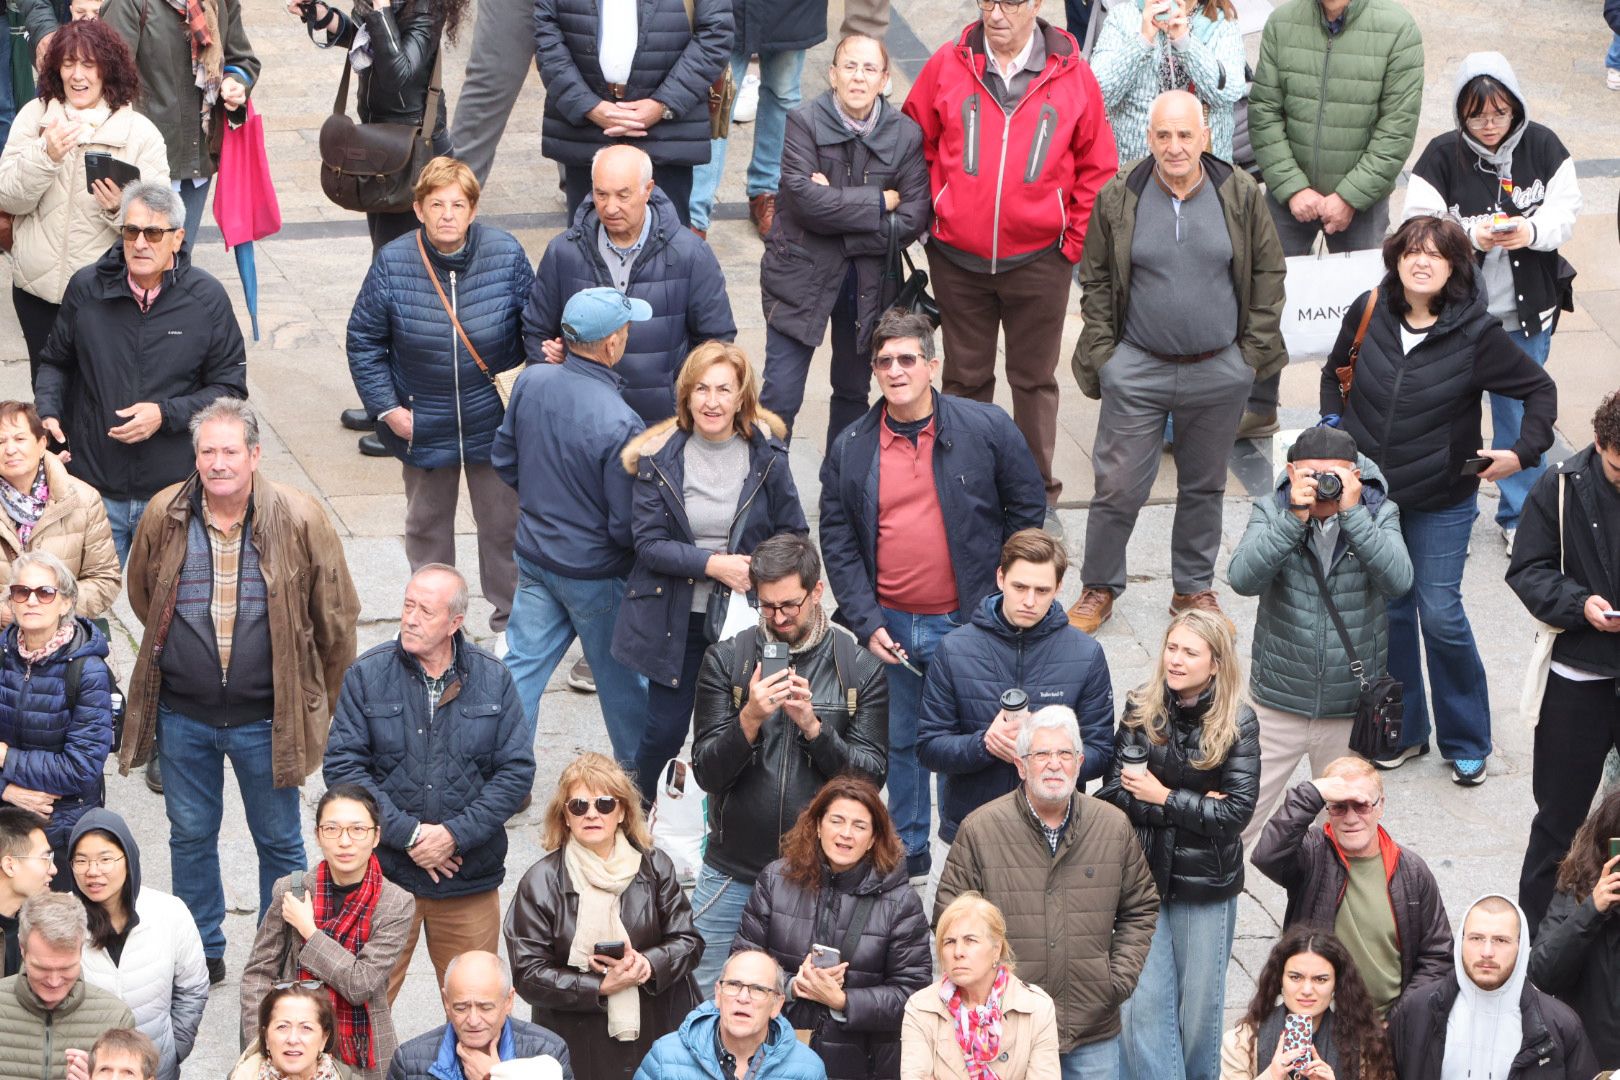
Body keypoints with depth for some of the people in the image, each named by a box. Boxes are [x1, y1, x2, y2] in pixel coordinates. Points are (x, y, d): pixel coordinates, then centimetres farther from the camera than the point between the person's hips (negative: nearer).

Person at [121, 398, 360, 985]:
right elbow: (144, 597, 14)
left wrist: (321, 703, 4)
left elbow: (336, 618, -2)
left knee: (279, 842, 11)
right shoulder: (165, 515, -5)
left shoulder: (298, 518, -12)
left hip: (265, 717, -2)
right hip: (183, 716, 2)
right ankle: (202, 952, 32)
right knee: (190, 835, 15)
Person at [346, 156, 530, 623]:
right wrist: (387, 407, -7)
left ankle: (510, 619, 29)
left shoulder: (506, 255, -13)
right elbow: (364, 339, -3)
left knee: (503, 521, 11)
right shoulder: (392, 262, -13)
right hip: (422, 423, 0)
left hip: (494, 421, 0)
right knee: (426, 524, 17)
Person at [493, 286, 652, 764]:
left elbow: (504, 459, 6)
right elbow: (627, 527, -23)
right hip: (596, 573, -5)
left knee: (521, 666, 13)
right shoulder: (619, 425, -30)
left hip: (534, 557, 5)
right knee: (622, 677, 15)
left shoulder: (531, 382, -11)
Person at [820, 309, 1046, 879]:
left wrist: (1000, 594, 2)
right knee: (900, 742, 14)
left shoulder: (987, 428, -5)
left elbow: (1027, 508, 3)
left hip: (969, 622, -2)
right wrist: (865, 621, -5)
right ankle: (907, 852, 30)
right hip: (891, 625, 2)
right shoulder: (851, 448, 1)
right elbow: (837, 541, 4)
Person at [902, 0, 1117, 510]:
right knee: (965, 377, 11)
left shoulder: (1071, 75, -4)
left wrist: (1075, 241, 0)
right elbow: (917, 144, 7)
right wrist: (932, 217, 4)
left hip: (1039, 260, -1)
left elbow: (1098, 169, 3)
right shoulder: (946, 66, -4)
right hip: (958, 259, 1)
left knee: (1035, 380, 9)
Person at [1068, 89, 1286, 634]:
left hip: (1219, 371, 1)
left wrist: (1255, 346, 2)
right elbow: (1094, 279, 6)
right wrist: (1103, 352, 0)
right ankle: (1098, 588, 16)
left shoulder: (1240, 195, -2)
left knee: (1204, 486, 13)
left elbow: (1268, 272, 7)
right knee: (1119, 486, -1)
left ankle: (1194, 588, 29)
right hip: (1137, 369, -1)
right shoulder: (1118, 198, -4)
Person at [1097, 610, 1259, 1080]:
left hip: (1206, 882, -1)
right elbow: (1115, 791, -7)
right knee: (1143, 1002, -2)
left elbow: (1237, 811, -12)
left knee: (1200, 1002, 10)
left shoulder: (1238, 723, -7)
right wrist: (1195, 806, -16)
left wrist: (1164, 798, -13)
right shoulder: (1140, 709, -1)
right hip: (1142, 873, 1)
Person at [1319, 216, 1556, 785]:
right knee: (1387, 610, 10)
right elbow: (1335, 372, 14)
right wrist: (1333, 426, 2)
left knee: (1441, 615, -2)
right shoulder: (1369, 313, -6)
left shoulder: (1477, 333, -14)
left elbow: (1539, 389, -4)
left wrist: (1524, 451, -15)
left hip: (1442, 500, -3)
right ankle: (1403, 731, 25)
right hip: (1371, 489, 3)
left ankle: (1466, 742, 15)